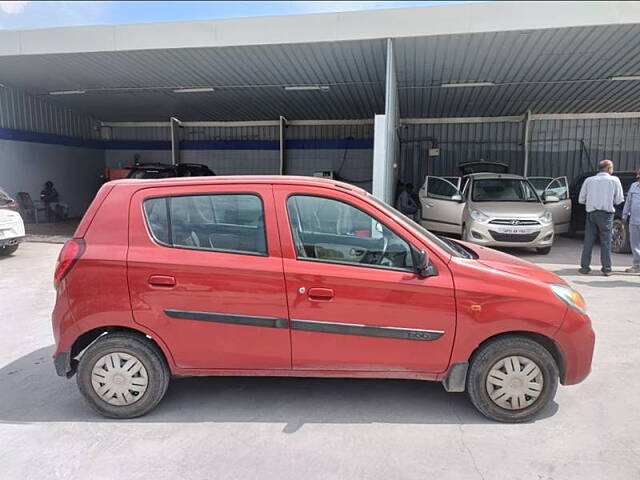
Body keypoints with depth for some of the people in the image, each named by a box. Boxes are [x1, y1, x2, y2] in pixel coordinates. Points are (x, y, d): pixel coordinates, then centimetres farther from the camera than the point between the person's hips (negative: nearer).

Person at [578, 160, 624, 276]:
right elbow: (619, 200, -1)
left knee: (588, 241, 6)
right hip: (606, 213, -2)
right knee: (605, 242, 3)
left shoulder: (589, 180, 5)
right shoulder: (614, 180, -1)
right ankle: (606, 269, 6)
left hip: (591, 213, 2)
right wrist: (610, 201, 18)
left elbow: (581, 199, 5)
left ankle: (585, 267, 7)